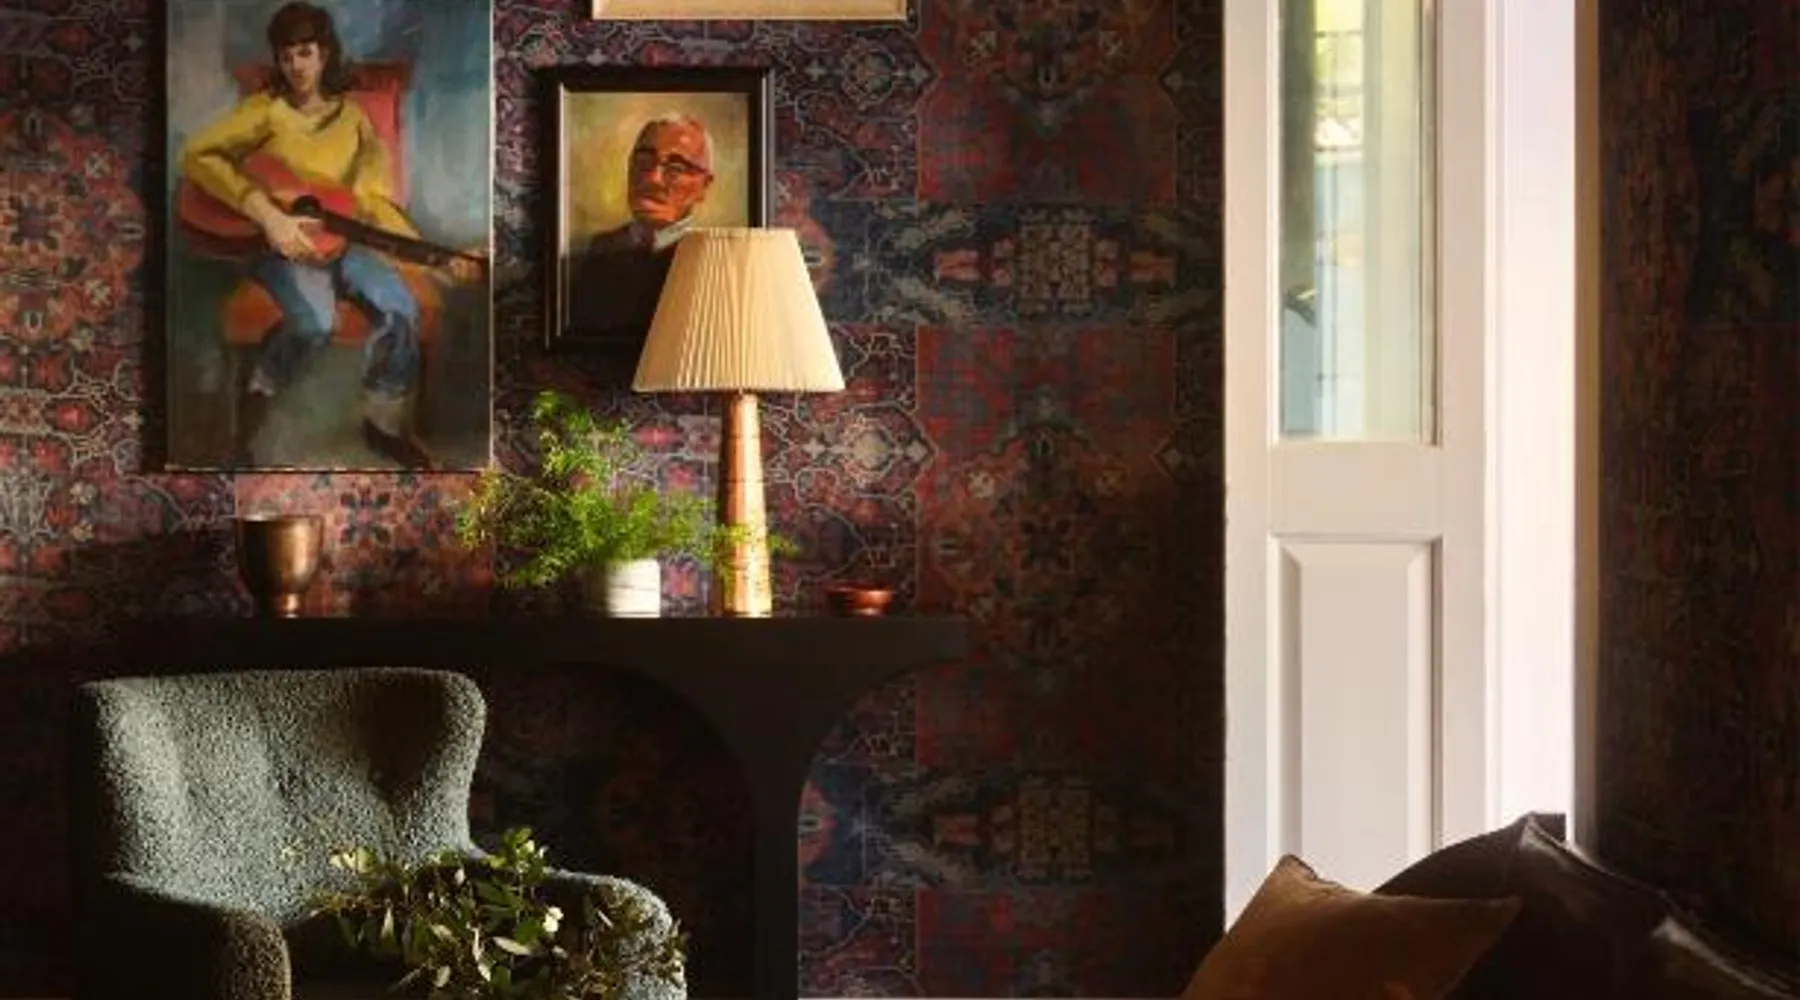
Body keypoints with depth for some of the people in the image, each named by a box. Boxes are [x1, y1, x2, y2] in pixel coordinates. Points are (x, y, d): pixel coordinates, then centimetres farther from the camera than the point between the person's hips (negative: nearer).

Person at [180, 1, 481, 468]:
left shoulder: (352, 118, 7)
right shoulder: (266, 109, -7)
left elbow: (372, 201, 5)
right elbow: (197, 156, -20)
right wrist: (268, 214, -28)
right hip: (275, 241, -4)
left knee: (401, 308, -21)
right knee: (316, 320, -34)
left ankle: (385, 422, 0)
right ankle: (256, 399, -7)